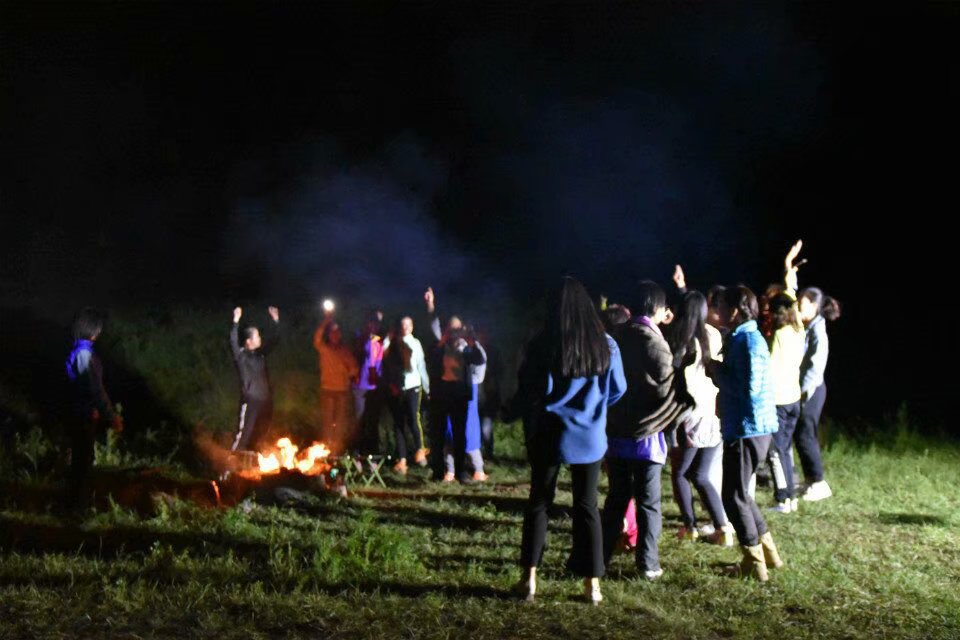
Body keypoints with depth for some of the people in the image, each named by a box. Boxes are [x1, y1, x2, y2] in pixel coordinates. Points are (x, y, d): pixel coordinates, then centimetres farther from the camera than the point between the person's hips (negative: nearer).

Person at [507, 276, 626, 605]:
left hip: (549, 435, -1)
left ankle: (530, 579, 9)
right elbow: (618, 389, 4)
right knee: (587, 505, 9)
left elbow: (530, 391, -9)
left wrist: (510, 412, 9)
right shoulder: (605, 345, -5)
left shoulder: (541, 345, -12)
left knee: (538, 502, 10)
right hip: (589, 436, 2)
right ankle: (592, 584, 9)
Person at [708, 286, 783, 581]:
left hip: (748, 429, -10)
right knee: (739, 493, 19)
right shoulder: (739, 338, 13)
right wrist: (718, 372, 2)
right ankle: (768, 553, 28)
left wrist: (718, 372, -14)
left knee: (734, 496, -2)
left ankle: (755, 565, 7)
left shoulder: (749, 341, -18)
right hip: (740, 427, 10)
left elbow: (748, 388, -26)